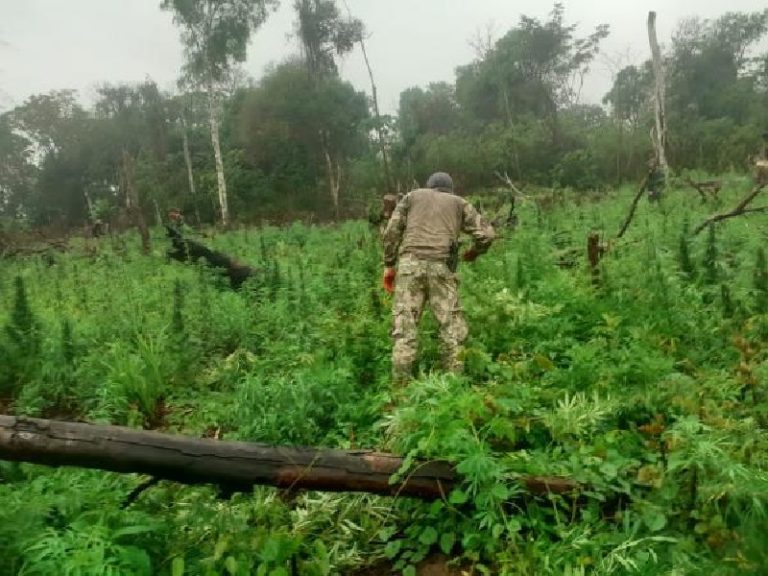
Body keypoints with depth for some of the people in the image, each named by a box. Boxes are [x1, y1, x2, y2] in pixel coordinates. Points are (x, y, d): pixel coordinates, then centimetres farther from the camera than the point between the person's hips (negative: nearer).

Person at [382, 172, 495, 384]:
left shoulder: (413, 195, 24)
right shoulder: (459, 203, 23)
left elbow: (392, 231, 12)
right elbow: (486, 233, 14)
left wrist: (389, 265, 15)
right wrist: (473, 253, 32)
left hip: (410, 264, 1)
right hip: (441, 267, 0)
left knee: (405, 325, -1)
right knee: (452, 325, 5)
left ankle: (400, 384, -5)